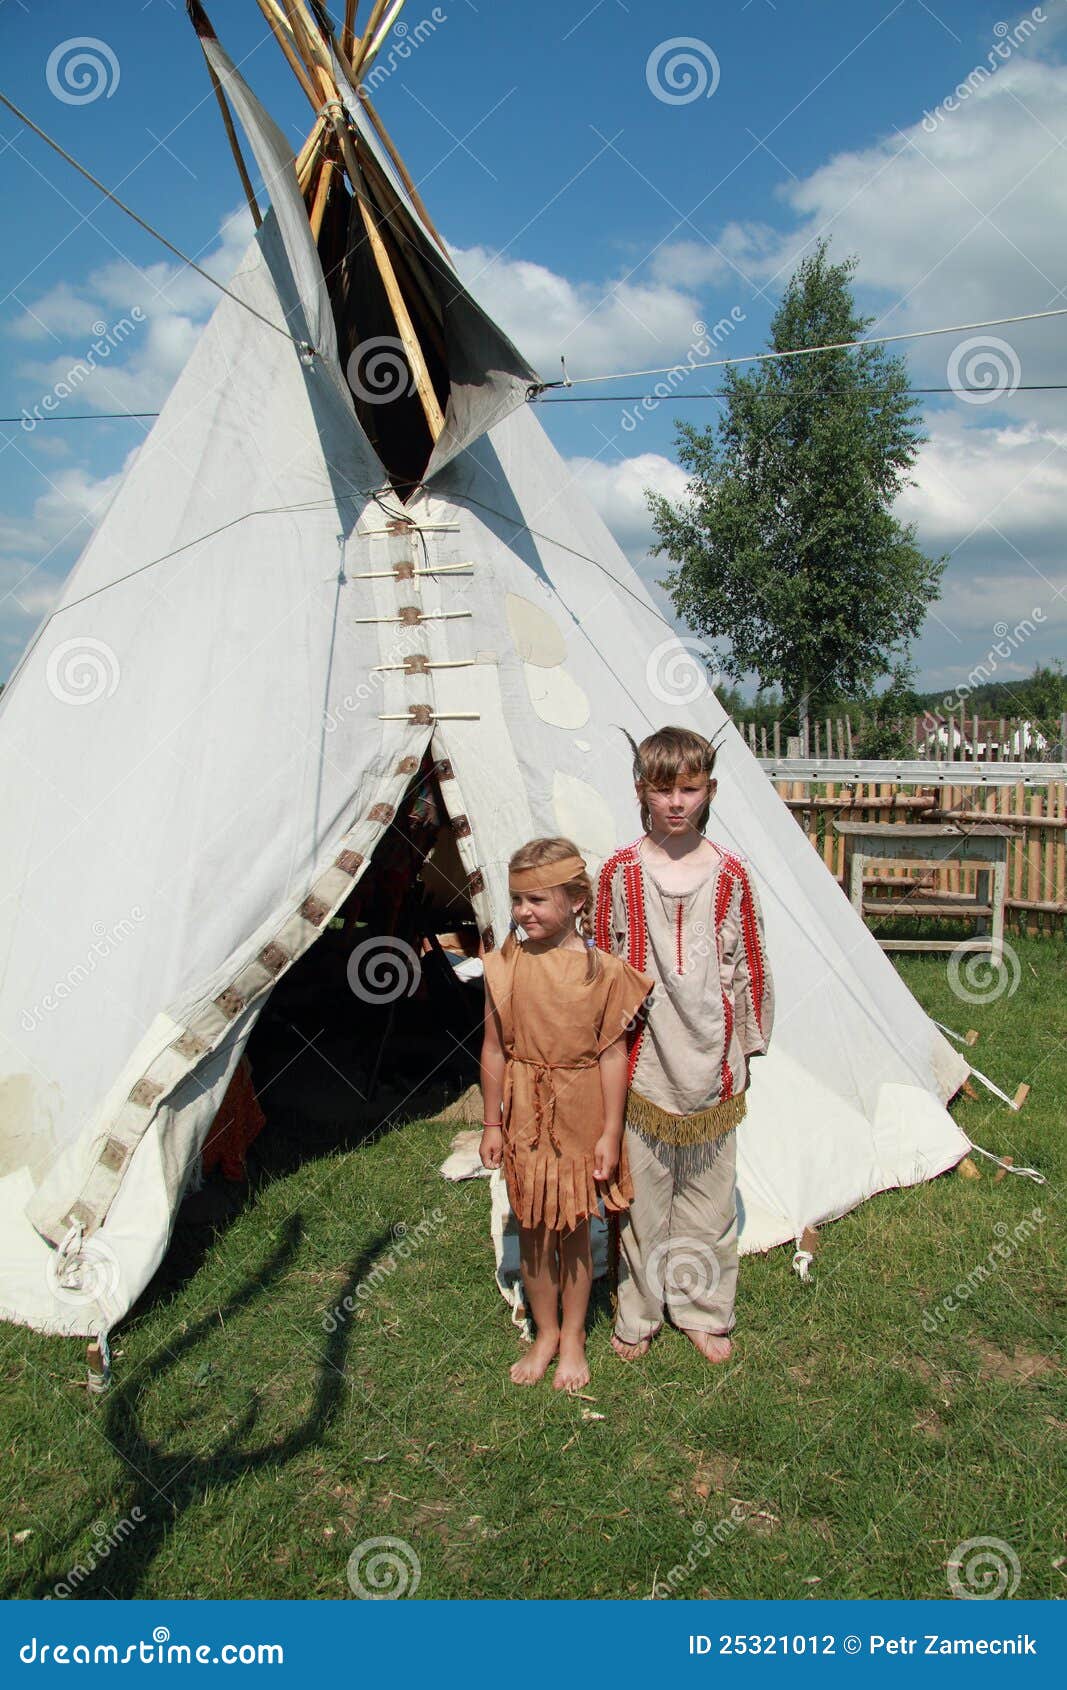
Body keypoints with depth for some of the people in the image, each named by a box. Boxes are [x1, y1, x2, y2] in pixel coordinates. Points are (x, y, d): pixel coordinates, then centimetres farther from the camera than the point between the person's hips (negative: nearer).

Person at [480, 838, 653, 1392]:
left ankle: (573, 1337, 32)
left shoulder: (603, 970, -11)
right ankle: (545, 1333, 34)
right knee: (532, 1228, 13)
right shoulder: (506, 966, -6)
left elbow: (612, 1054, -7)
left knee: (574, 1231, 11)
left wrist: (610, 1132, -6)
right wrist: (492, 1123, 3)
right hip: (524, 1113, 2)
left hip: (579, 1116, -2)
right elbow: (495, 1048, 1)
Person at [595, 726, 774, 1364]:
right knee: (642, 1188, 10)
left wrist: (746, 1047, 7)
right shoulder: (620, 873, -3)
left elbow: (749, 966, 5)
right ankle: (638, 1311, 28)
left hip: (709, 1059, 1)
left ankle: (704, 1309, 31)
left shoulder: (731, 873, -1)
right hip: (640, 1059, -1)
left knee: (707, 1187, 12)